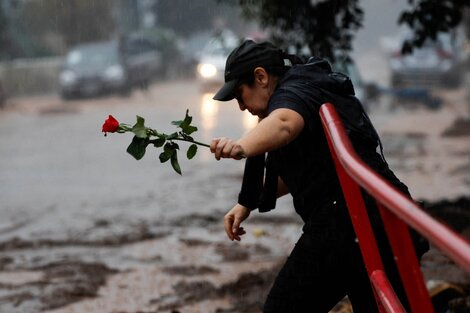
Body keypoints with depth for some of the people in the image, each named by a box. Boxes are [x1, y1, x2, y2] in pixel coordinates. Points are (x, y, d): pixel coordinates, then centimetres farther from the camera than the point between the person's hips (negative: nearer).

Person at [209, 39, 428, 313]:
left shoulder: (293, 92, -4)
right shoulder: (315, 89, 27)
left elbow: (284, 123, -32)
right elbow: (296, 171, 36)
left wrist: (242, 147, -50)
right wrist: (248, 203, 30)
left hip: (344, 226, -10)